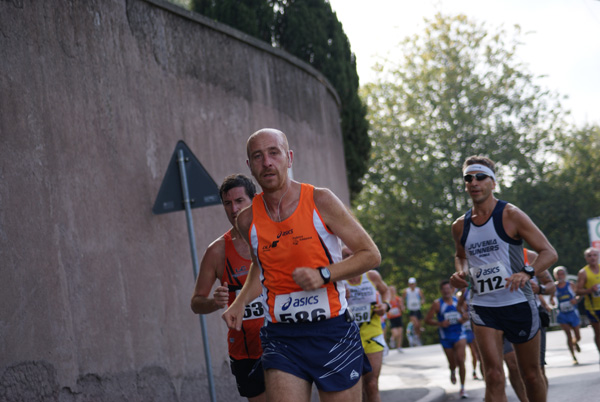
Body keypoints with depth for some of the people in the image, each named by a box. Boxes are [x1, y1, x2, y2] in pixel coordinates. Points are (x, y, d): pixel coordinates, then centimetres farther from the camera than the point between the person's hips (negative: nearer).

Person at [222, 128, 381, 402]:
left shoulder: (320, 201, -4)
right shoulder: (248, 220, 4)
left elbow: (371, 255, 0)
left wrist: (324, 274, -14)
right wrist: (240, 303, 9)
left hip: (332, 332, -1)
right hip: (281, 340, 2)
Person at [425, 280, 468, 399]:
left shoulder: (458, 301, 1)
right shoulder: (437, 303, -7)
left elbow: (468, 314, 15)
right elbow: (427, 319, -6)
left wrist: (463, 319, -7)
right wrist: (440, 324, -20)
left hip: (459, 334, 0)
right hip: (446, 337, 0)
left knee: (460, 360, -13)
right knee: (452, 363, 8)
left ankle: (462, 388, -4)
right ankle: (453, 372, 48)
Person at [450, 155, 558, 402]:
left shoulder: (511, 216, -7)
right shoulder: (460, 226, 6)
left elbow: (549, 253, -9)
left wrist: (527, 273, -28)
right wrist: (460, 272, 4)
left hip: (519, 303, -2)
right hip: (483, 306, 2)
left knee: (531, 375, 10)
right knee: (493, 377, -12)